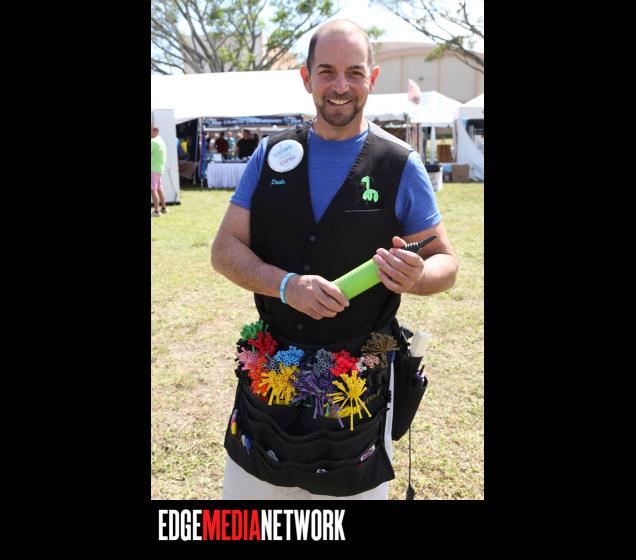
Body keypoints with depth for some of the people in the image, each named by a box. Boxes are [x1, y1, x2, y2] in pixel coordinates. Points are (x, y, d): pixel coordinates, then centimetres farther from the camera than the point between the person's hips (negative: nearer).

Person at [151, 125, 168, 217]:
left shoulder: (153, 142, -17)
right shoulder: (160, 140, 13)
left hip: (153, 169, -10)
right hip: (159, 168, 10)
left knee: (153, 190, -10)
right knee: (158, 189, 18)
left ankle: (156, 211, -13)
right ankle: (163, 208, 27)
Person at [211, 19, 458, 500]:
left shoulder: (401, 166, -5)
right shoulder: (272, 155, 2)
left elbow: (445, 262, -1)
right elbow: (225, 249, -1)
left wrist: (416, 276, -26)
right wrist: (286, 284, -21)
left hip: (360, 378, -2)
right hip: (269, 369, 3)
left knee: (356, 487, 15)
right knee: (246, 483, 17)